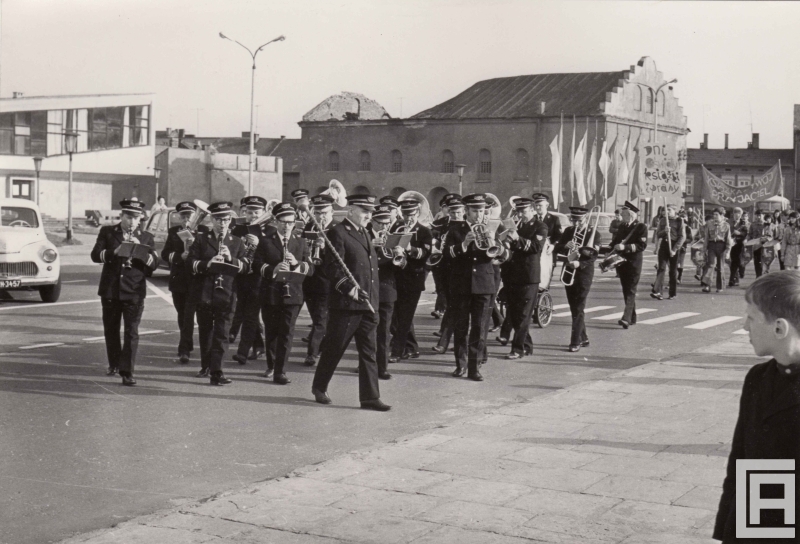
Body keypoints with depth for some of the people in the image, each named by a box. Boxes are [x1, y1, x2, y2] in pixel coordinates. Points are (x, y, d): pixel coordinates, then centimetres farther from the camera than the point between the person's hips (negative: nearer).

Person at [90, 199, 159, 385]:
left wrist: (140, 248, -18)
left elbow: (154, 264, -3)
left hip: (134, 292, -1)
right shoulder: (107, 232, 6)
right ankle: (114, 364, 33)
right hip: (110, 289, 2)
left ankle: (127, 372, -8)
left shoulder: (146, 237, 6)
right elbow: (95, 255, -6)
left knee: (131, 332, -8)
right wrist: (114, 252, -23)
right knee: (111, 329, 14)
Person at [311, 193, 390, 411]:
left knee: (369, 352, 5)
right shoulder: (337, 233, -9)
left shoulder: (365, 233, 17)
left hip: (367, 304, 7)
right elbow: (332, 267, -16)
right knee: (334, 349, 5)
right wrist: (349, 288, -24)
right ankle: (319, 388, 23)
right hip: (346, 304, -7)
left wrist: (373, 299, 15)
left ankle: (370, 397, 7)